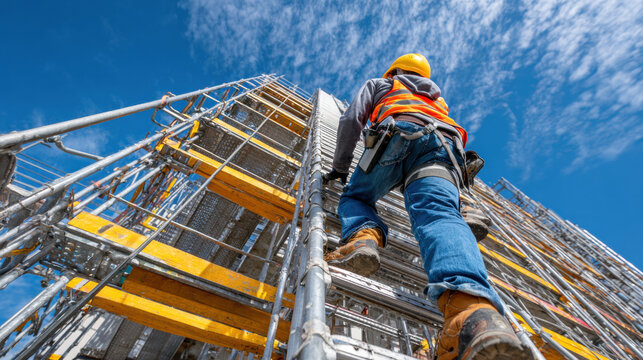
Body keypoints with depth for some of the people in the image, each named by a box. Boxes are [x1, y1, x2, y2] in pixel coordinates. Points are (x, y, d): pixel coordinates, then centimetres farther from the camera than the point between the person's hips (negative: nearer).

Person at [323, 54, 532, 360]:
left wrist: (340, 167, 27)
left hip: (398, 133, -2)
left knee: (355, 197, 12)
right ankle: (473, 310, -50)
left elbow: (350, 121, 21)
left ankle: (364, 237, -22)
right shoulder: (438, 99, 47)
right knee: (439, 214, -22)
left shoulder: (378, 84, 35)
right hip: (443, 146, 3)